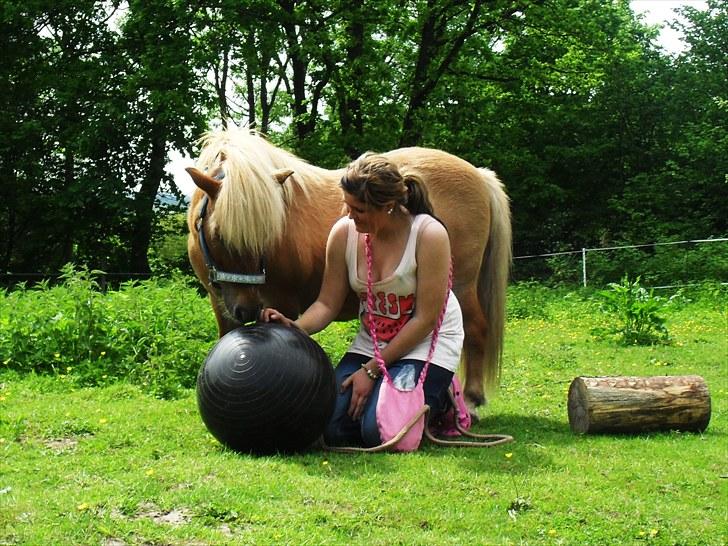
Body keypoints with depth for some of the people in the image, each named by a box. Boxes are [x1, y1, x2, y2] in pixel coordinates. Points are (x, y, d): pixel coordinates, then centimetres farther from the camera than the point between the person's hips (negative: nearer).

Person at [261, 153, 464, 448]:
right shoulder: (343, 232, -8)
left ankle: (438, 397, 9)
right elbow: (327, 304, -4)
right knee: (333, 430, -13)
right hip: (370, 343, 5)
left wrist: (371, 370, -18)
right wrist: (296, 327, -27)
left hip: (428, 342, -5)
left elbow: (425, 319, -19)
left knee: (378, 431, -22)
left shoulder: (430, 234, -22)